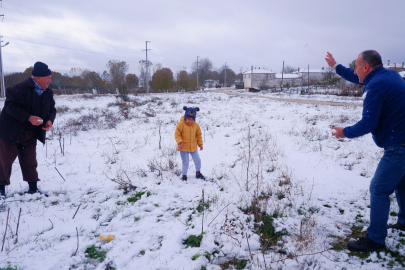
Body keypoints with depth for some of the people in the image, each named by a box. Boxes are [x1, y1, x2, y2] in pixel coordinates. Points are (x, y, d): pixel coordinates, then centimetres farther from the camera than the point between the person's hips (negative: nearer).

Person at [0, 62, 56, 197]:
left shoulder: (48, 92, 1)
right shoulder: (21, 88, -21)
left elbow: (52, 109, 11)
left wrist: (50, 120, -11)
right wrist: (28, 118, -31)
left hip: (30, 134, 6)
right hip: (11, 132, -5)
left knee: (30, 162, 12)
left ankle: (33, 188, 21)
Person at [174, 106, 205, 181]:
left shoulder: (196, 125, -1)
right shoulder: (181, 124, -14)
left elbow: (199, 135, 9)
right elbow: (177, 134, -12)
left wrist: (200, 144, 3)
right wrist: (180, 142, -26)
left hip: (193, 147, 4)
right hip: (183, 148, -4)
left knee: (198, 160, 12)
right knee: (185, 162, 2)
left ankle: (198, 173, 33)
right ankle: (184, 175, 20)